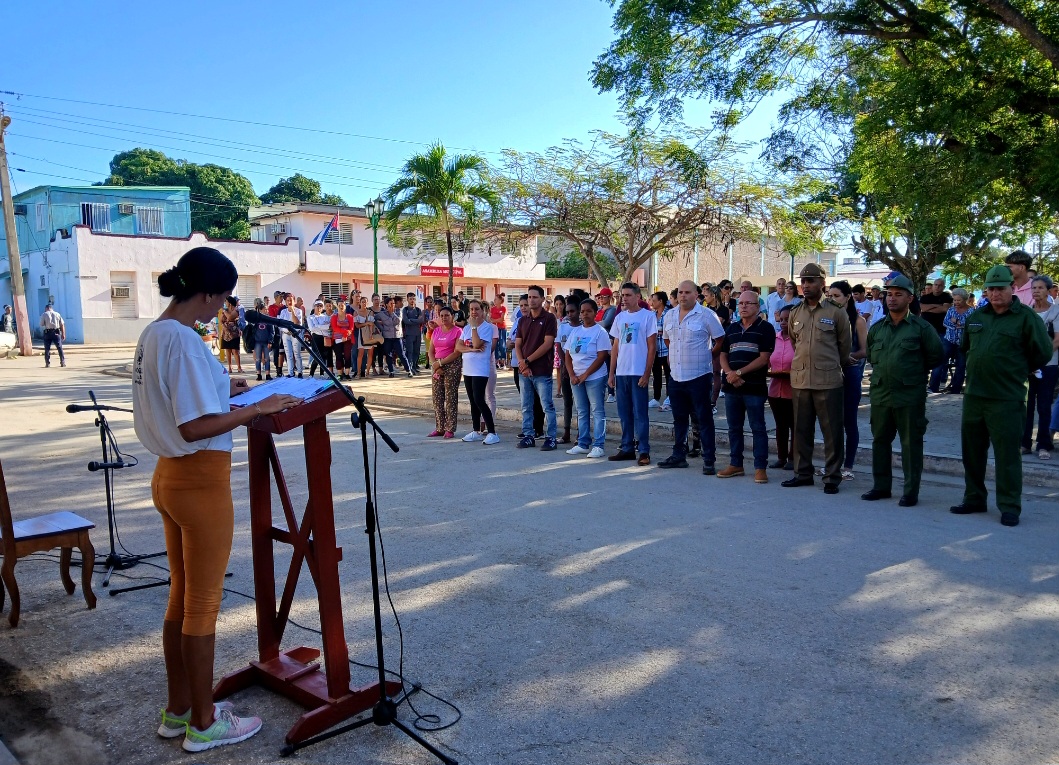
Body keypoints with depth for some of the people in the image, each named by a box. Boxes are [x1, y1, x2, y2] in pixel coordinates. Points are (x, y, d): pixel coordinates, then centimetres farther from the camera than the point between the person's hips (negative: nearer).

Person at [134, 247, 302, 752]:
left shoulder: (153, 333, 8)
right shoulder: (184, 340, -21)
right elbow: (196, 428, -25)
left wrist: (219, 388, 15)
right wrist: (257, 408, -18)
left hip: (170, 476, 10)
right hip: (201, 481, -10)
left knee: (181, 597, 19)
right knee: (203, 604, 4)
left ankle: (178, 709, 33)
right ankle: (203, 724, 20)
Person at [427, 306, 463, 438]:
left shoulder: (457, 331, -5)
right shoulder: (436, 331, 13)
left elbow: (457, 352, -13)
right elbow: (430, 351, 11)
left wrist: (441, 362, -12)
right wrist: (435, 365, -6)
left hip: (452, 366, -6)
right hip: (436, 366, 6)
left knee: (451, 398, -4)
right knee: (437, 397, 5)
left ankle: (450, 429, 1)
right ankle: (439, 428, 12)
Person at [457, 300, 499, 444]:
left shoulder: (487, 327, -8)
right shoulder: (467, 328, 12)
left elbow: (477, 344, -21)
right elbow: (458, 347, 4)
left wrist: (474, 326, -15)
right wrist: (471, 349, -14)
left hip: (480, 370, -7)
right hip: (468, 369, 7)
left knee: (479, 400, -14)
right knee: (473, 401, 13)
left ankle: (492, 433, -10)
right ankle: (475, 431, 22)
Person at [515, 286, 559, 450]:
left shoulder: (549, 318, -4)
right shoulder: (523, 320, 13)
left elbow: (548, 343, -12)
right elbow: (518, 344, 10)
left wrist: (528, 360, -12)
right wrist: (522, 363, -8)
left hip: (542, 370, -6)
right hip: (524, 370, 6)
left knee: (547, 406, -2)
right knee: (526, 406, 11)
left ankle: (550, 438, 3)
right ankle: (528, 436, 19)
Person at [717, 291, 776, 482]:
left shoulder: (765, 328, -2)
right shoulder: (731, 328, 15)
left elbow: (763, 359, -9)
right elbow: (723, 356, 12)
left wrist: (739, 372, -13)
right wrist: (730, 374, -7)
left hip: (754, 387, -5)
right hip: (731, 387, 5)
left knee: (758, 428, -1)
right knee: (734, 427, 11)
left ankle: (760, 467, 4)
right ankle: (735, 464, 20)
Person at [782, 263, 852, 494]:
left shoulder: (836, 313, -3)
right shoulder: (795, 313, 9)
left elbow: (845, 346, 5)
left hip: (828, 381, -4)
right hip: (800, 379, 4)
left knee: (832, 432, 1)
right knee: (801, 430, 11)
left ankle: (832, 477, 10)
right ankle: (802, 473, 21)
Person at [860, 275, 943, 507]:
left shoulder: (921, 327, -4)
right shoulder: (877, 328, 10)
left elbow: (936, 355, 1)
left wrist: (917, 372, 6)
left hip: (910, 396, -5)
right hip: (880, 394, 5)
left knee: (911, 444, 2)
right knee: (880, 441, 11)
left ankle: (911, 491, 10)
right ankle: (881, 486, 22)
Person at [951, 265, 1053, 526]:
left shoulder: (1026, 317, -5)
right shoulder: (976, 317, 12)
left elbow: (1043, 352, -3)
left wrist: (1017, 370, 6)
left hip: (1006, 399, -6)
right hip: (974, 396, 6)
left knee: (1007, 455, -2)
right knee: (972, 452, 12)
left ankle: (1010, 507, 8)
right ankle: (974, 499, 25)